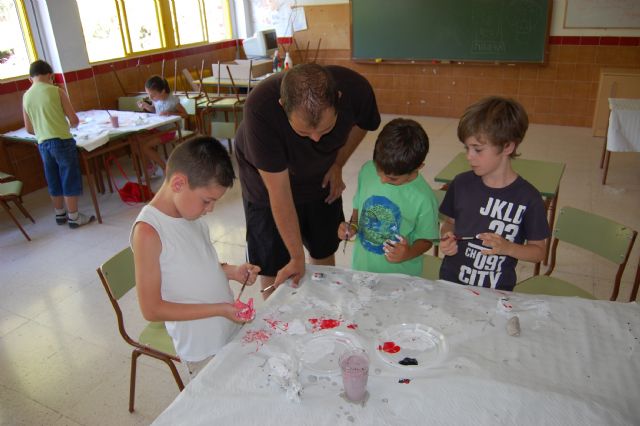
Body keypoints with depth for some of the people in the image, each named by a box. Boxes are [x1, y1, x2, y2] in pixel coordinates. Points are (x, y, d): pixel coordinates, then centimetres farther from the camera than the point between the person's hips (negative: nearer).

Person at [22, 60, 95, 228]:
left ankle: (60, 214, 29)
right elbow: (75, 120, -8)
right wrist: (68, 125, 14)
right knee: (70, 180, 4)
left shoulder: (26, 97, 6)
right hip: (62, 141, -5)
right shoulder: (56, 91, -8)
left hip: (43, 144, 5)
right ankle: (74, 217, 10)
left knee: (54, 182, 17)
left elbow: (29, 129, 10)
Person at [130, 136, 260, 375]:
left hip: (231, 331, 7)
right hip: (202, 349, -7)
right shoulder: (148, 232, -24)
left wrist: (230, 271, -4)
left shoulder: (190, 212, -1)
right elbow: (151, 309, -21)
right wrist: (218, 309, -22)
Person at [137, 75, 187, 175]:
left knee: (144, 146, -18)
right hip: (157, 129, 7)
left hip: (168, 131, -7)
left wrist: (170, 113, -27)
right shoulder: (155, 99, -2)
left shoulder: (172, 100, -20)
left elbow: (184, 114, -13)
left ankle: (164, 167, -2)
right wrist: (146, 106, -1)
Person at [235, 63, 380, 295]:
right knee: (274, 269, 0)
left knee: (324, 252, 16)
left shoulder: (355, 89, -30)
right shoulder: (260, 108, -40)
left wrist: (337, 165, -6)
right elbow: (279, 191, -33)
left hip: (320, 178, 3)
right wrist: (297, 258, -26)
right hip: (268, 180, -3)